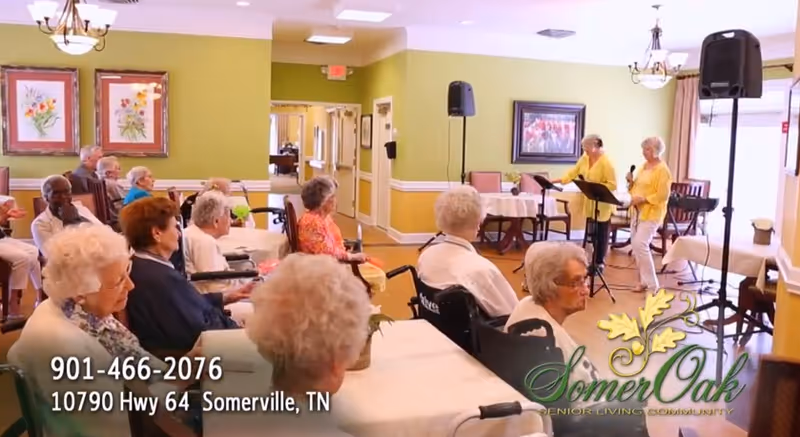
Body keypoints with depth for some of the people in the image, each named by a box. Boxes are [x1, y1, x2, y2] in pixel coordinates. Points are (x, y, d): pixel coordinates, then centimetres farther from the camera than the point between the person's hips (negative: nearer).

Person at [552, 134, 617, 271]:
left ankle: (600, 263, 14)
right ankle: (593, 261, 22)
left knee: (602, 234, 3)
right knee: (591, 233, 12)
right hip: (590, 203, 7)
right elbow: (572, 173, 5)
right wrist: (554, 181, -2)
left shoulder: (606, 162, -18)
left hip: (603, 205, -7)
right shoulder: (585, 158, 4)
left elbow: (612, 185, -21)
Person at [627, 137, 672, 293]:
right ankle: (644, 281, 18)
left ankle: (652, 285, -9)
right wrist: (631, 182, 2)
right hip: (637, 211, 9)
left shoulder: (662, 170, -11)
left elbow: (662, 195, -17)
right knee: (636, 246, 8)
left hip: (651, 213, -9)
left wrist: (643, 199, -23)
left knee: (640, 245, -17)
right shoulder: (643, 167, 14)